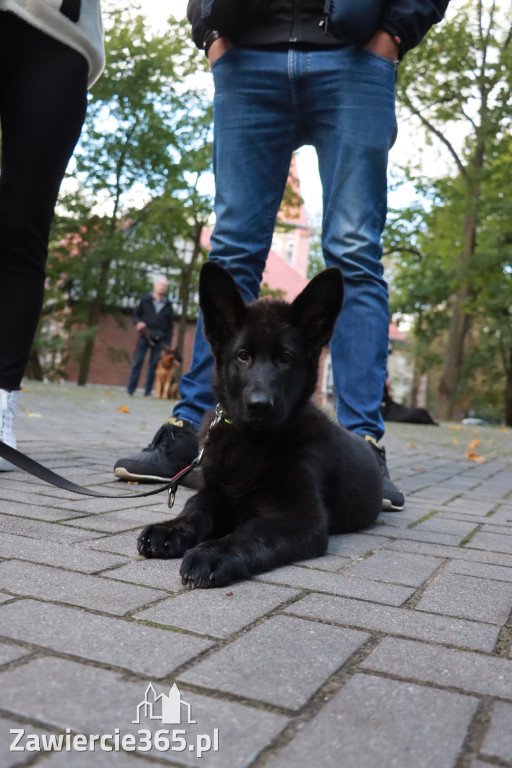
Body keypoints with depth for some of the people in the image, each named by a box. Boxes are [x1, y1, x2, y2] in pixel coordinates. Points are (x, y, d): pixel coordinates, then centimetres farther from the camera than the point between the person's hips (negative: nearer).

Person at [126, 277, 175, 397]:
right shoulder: (145, 300, 10)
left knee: (154, 364, 1)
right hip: (145, 335, -1)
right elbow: (135, 315, 13)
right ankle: (130, 390, -1)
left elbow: (170, 324, 11)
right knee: (137, 362, -5)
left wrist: (167, 342, 4)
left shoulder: (168, 305, 12)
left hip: (160, 338, 1)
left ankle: (148, 392, 7)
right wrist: (138, 322, -10)